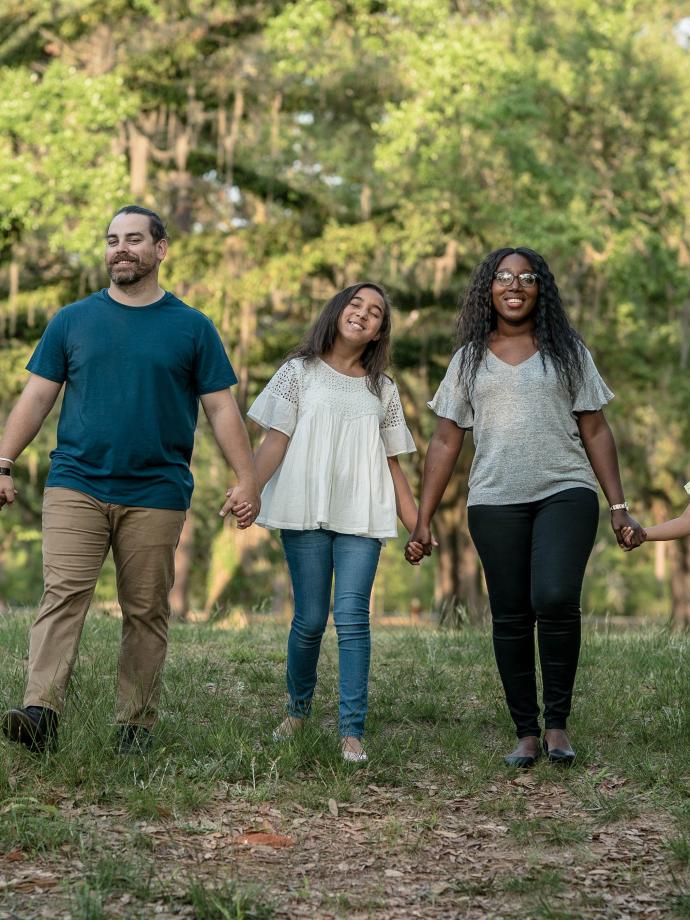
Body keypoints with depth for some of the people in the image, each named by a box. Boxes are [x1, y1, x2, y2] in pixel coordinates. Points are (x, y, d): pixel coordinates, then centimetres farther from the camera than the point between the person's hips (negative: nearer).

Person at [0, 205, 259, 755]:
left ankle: (136, 724, 11)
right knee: (63, 593, -14)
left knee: (146, 611, 4)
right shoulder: (72, 321, 11)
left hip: (155, 494, 0)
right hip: (76, 484, 0)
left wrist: (247, 478, -3)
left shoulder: (192, 328, 7)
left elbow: (222, 409, 6)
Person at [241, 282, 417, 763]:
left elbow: (392, 463, 17)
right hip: (307, 510, -1)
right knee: (310, 619, -1)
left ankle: (352, 729, -8)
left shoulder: (383, 390, 15)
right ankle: (298, 709, 22)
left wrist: (418, 524, 12)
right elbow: (276, 439, 0)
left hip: (362, 516, 1)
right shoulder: (300, 371, 8)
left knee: (352, 618, -9)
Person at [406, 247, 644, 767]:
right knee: (511, 617, 2)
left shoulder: (567, 352, 11)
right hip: (495, 503, 2)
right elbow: (446, 442, 11)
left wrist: (619, 506, 2)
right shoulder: (470, 359, 12)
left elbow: (596, 431, 10)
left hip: (566, 493, -2)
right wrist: (423, 522, 6)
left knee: (555, 600, -20)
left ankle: (557, 722, -5)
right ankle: (526, 734, 11)